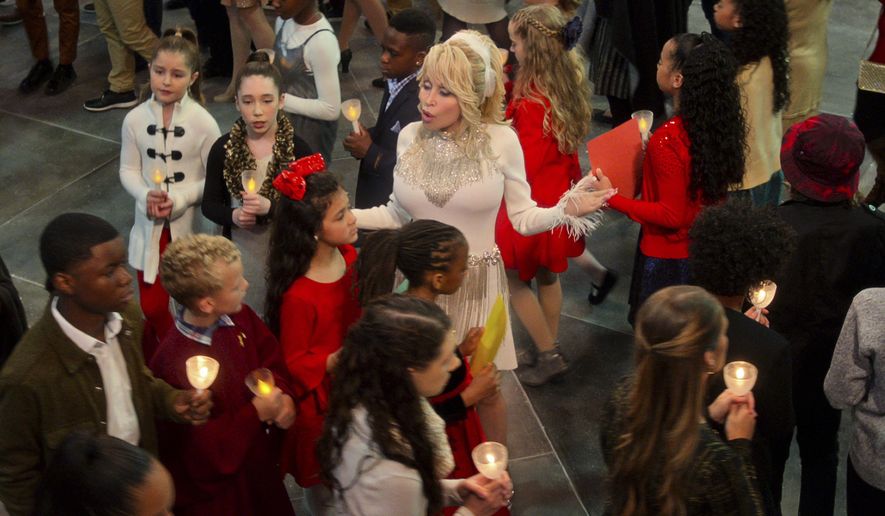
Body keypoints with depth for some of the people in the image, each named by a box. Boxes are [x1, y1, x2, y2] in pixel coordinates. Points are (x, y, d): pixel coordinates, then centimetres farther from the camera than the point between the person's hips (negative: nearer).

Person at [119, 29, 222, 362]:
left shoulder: (203, 122, -16)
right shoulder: (135, 119, -9)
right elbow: (128, 171, 0)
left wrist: (181, 198, -23)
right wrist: (145, 195, -19)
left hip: (187, 225, -2)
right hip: (149, 223, 2)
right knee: (151, 306, 8)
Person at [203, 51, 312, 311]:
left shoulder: (297, 149, -10)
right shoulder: (223, 148, -4)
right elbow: (209, 204, 4)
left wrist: (270, 208, -25)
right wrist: (233, 215, -17)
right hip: (239, 253, 2)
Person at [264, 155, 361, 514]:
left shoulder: (348, 256, -10)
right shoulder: (299, 296, -32)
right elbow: (292, 362, -19)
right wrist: (335, 361, -31)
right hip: (321, 398, -6)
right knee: (324, 486, 18)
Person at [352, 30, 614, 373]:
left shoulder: (501, 140, -12)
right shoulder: (409, 137, -3)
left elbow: (522, 218, -5)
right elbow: (398, 215, 5)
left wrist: (566, 210, -23)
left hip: (477, 285, -2)